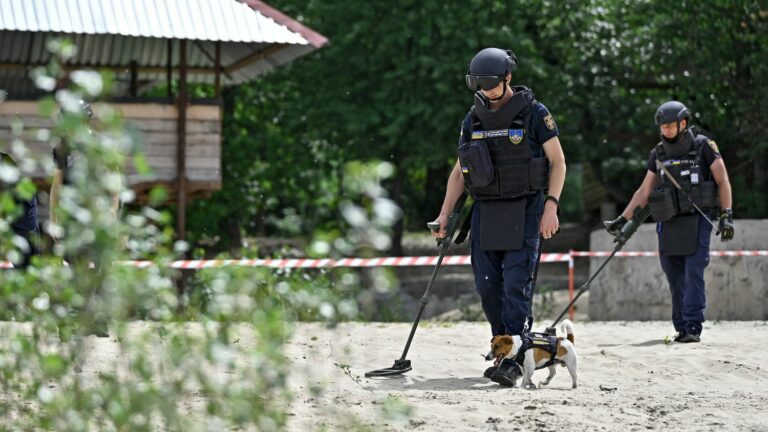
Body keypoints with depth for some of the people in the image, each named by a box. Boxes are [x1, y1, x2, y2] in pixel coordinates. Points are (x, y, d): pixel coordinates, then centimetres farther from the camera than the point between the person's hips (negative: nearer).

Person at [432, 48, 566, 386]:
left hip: (523, 211, -5)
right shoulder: (473, 119, 9)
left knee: (516, 285, -11)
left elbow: (558, 161, -3)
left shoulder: (535, 114, -5)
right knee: (487, 286, 3)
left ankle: (513, 362, -14)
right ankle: (503, 352, 15)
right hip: (485, 212, 5)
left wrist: (551, 206, -14)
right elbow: (459, 170, 14)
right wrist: (444, 214, 6)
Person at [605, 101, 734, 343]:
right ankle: (681, 328, 8)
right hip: (668, 223, 5)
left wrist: (727, 216, -9)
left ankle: (693, 327, -14)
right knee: (675, 278, 3)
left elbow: (723, 181, 0)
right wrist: (622, 220, 12)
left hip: (696, 221, -5)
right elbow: (644, 191, 17)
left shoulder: (703, 147, -1)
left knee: (693, 274, -12)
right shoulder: (658, 154, 12)